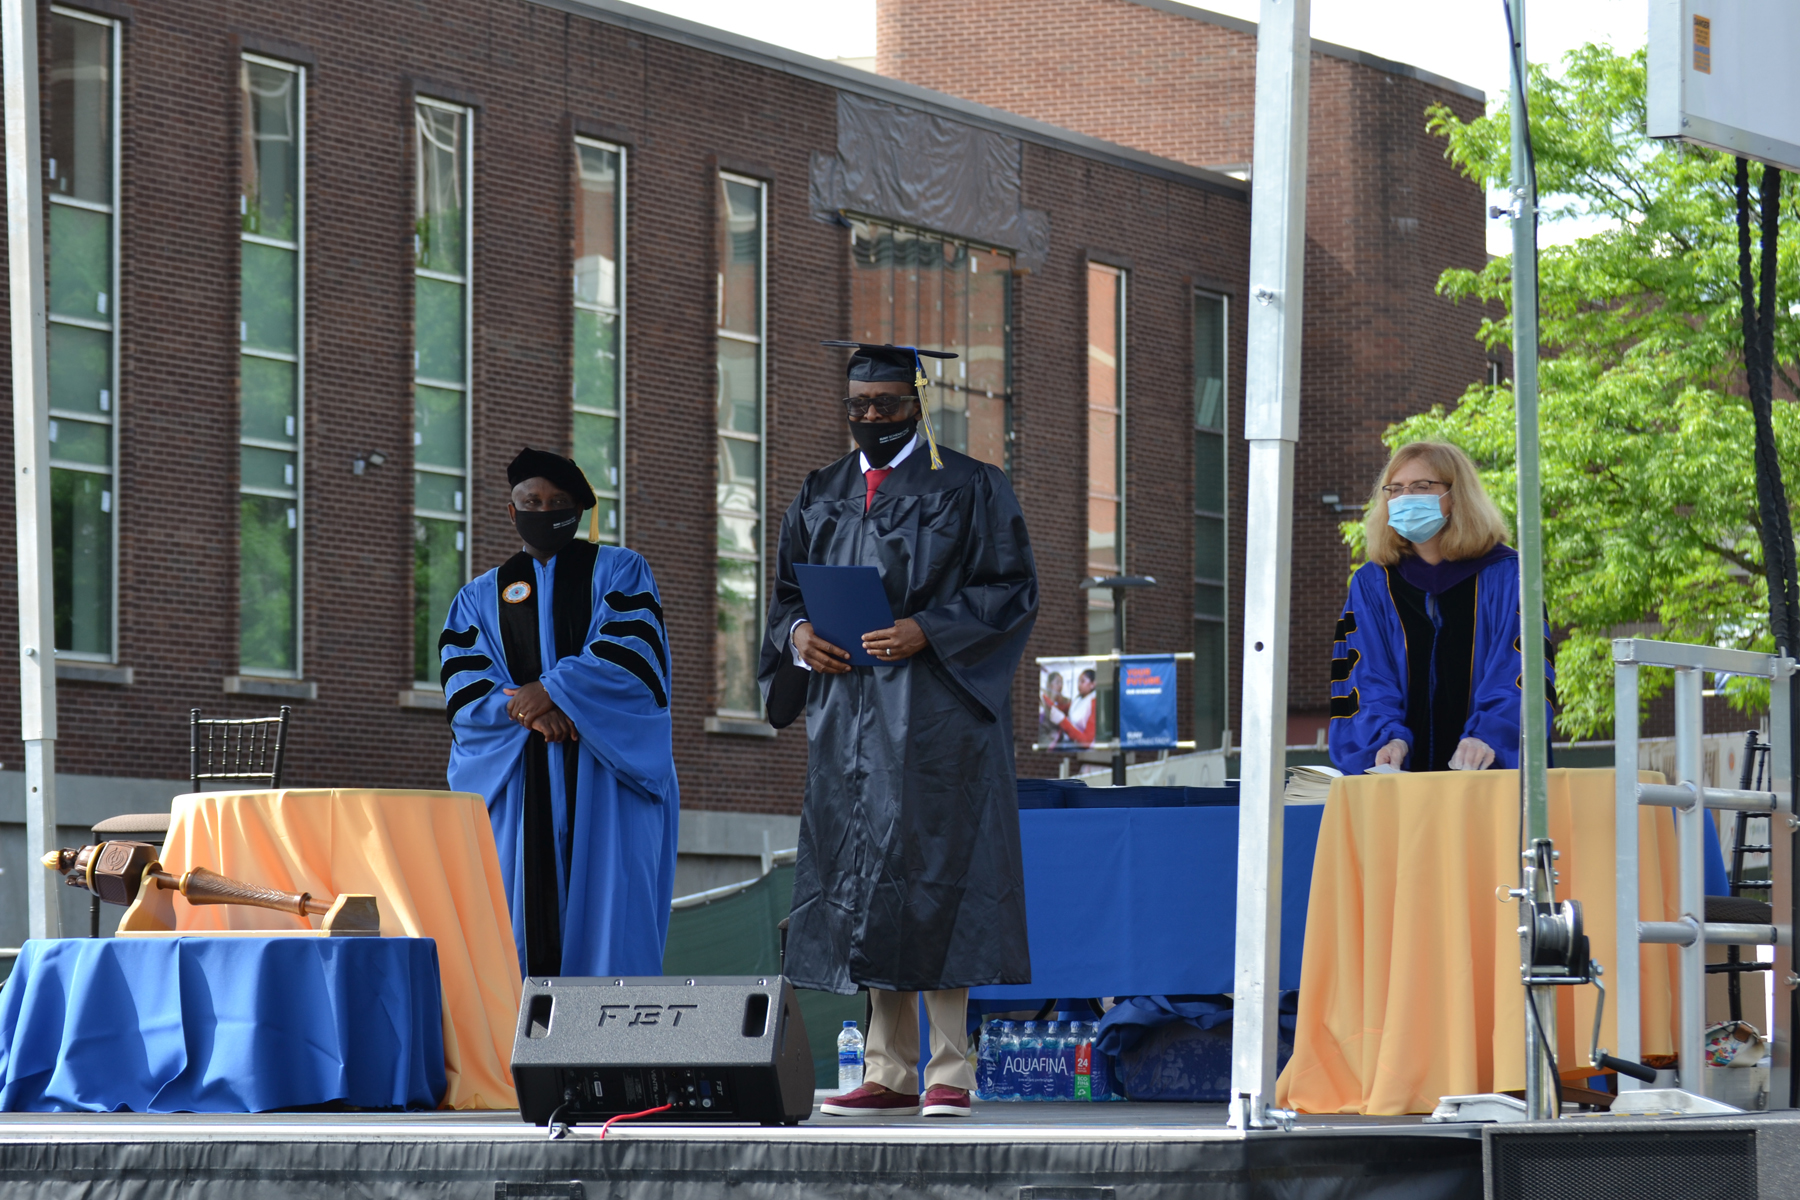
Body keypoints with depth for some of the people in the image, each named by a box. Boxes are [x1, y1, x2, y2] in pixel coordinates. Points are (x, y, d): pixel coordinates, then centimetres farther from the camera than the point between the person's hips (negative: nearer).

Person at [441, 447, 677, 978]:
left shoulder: (619, 571, 13)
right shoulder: (479, 598, 18)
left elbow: (632, 652, -4)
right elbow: (463, 692, 4)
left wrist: (550, 691, -13)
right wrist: (528, 712, -14)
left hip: (607, 767, -2)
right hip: (517, 775, 2)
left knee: (606, 910, -11)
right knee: (527, 915, -8)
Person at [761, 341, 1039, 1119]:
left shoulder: (968, 490, 1)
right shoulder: (822, 496, 16)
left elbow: (1011, 588, -5)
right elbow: (788, 590, 18)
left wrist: (926, 631, -17)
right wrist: (798, 635, -5)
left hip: (933, 714, -5)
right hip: (848, 713, 5)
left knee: (930, 874, -9)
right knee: (863, 885, 3)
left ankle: (950, 1072, -7)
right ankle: (888, 1074, 6)